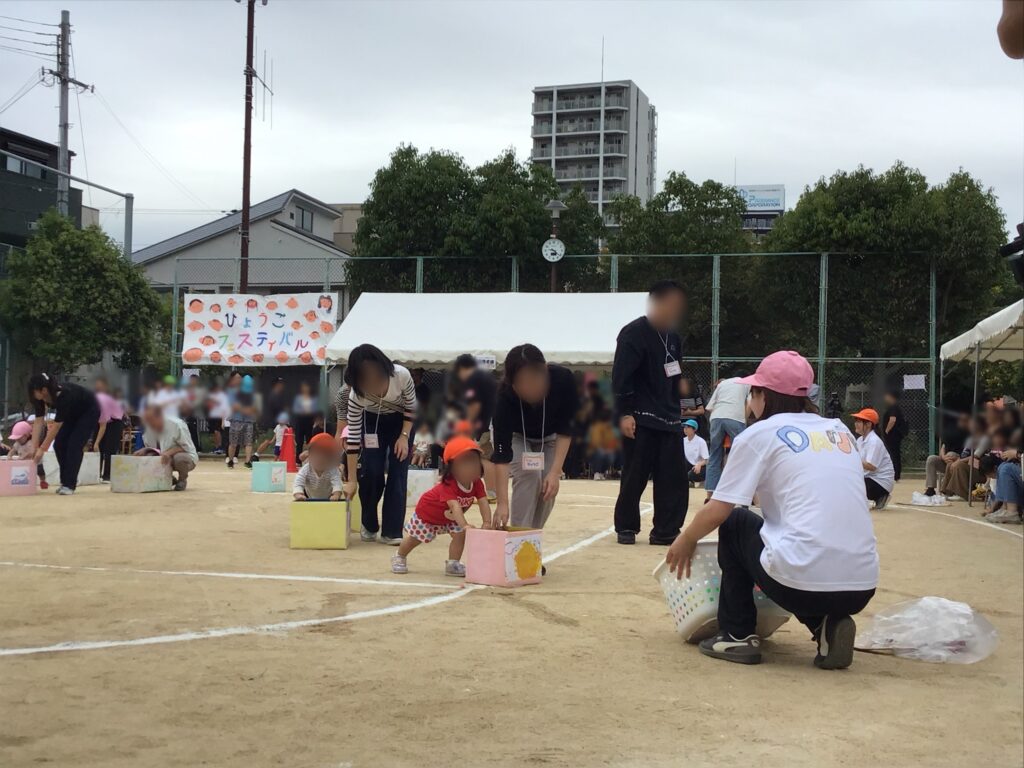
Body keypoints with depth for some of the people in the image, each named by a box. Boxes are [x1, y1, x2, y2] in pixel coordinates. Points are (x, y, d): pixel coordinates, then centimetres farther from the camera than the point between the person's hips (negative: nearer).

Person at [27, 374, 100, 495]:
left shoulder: (64, 395, -41)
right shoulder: (41, 398, -21)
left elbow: (56, 426, -36)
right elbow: (38, 422, -16)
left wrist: (42, 449, -32)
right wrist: (34, 448, -19)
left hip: (89, 412, -7)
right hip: (72, 413, 7)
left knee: (74, 445, -17)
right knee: (59, 444, -3)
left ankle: (70, 484, -13)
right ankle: (66, 481, 9)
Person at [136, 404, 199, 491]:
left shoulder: (176, 425, -24)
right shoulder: (148, 428, -8)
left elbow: (185, 447, -20)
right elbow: (151, 447, 4)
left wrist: (170, 452, -35)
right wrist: (144, 450, -19)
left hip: (186, 455, -5)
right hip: (165, 458, 6)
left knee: (179, 458, -39)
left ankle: (182, 479, -5)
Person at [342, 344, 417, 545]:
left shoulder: (402, 375, -35)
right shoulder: (357, 395, -33)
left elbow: (411, 407, -14)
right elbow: (353, 437, -28)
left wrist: (404, 436, -21)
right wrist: (351, 480, -26)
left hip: (402, 421, 0)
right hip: (373, 422, 0)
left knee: (397, 473, -9)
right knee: (371, 473, -10)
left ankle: (392, 532, -5)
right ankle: (369, 526, 13)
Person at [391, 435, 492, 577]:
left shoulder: (477, 483, -26)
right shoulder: (448, 485, -46)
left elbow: (484, 503, -31)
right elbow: (455, 506, -57)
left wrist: (487, 523, -46)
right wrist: (465, 525, -69)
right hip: (426, 512, -5)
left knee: (460, 535, -12)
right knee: (415, 537, 10)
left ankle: (453, 564, 3)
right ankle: (399, 557, 37)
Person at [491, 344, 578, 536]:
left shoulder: (564, 379, -38)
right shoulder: (505, 396, -40)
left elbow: (565, 430, -26)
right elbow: (502, 453, -40)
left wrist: (555, 472, -33)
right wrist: (502, 503, -45)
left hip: (550, 437, 2)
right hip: (517, 437, -2)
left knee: (548, 490, -9)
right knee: (529, 476, -24)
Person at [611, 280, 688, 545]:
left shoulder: (673, 337, 14)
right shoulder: (633, 333, -10)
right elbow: (621, 377, -16)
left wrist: (676, 413, 18)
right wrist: (624, 414, -20)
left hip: (668, 420, 7)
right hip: (640, 420, -7)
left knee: (673, 477, 3)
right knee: (635, 477, 0)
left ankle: (665, 531, 10)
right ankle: (626, 528, 14)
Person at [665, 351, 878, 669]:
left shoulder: (759, 434, 3)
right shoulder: (840, 431, 18)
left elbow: (718, 510, 2)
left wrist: (685, 540, 22)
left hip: (802, 584, -5)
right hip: (862, 591, 5)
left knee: (734, 522, 21)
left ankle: (737, 636, 18)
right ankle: (827, 624, 11)